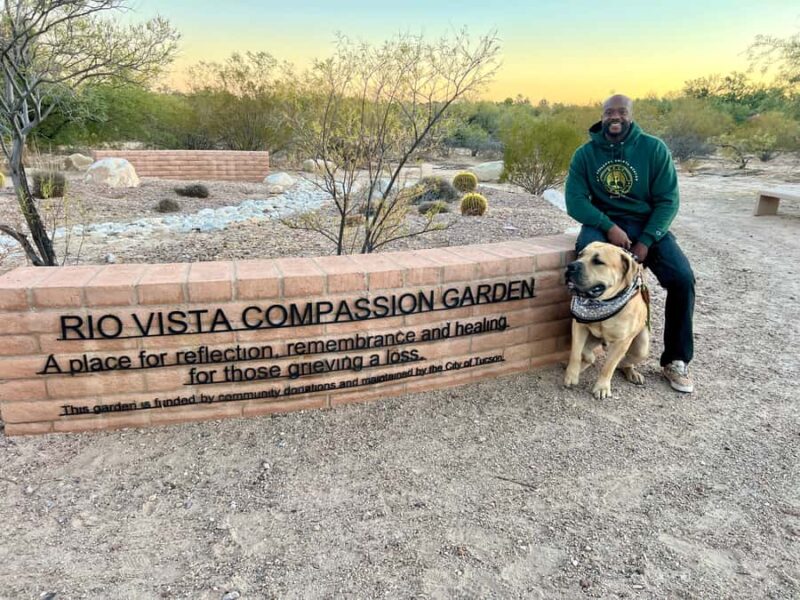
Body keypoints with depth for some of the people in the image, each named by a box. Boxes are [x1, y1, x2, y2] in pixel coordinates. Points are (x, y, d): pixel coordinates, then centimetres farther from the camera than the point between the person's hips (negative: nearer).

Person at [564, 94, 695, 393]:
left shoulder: (654, 148, -2)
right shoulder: (585, 153, 1)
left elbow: (667, 200, -4)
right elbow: (575, 200, -7)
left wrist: (646, 241, -18)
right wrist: (609, 227, -22)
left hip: (647, 224, 1)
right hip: (602, 223, 0)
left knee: (683, 278, -22)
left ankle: (676, 359, -3)